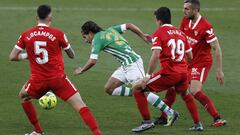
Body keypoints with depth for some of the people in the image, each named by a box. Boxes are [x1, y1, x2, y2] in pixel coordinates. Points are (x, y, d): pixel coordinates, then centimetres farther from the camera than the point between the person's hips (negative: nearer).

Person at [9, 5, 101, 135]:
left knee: (23, 96, 32)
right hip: (58, 79, -2)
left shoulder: (26, 35, 1)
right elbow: (72, 55, 6)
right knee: (80, 105, -2)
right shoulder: (58, 34, -5)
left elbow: (13, 57, 4)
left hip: (38, 80, 2)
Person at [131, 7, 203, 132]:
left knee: (137, 88, 4)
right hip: (183, 72, 6)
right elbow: (190, 56, 22)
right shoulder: (180, 32, 16)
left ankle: (147, 121, -1)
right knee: (185, 94, 35)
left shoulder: (158, 33, -2)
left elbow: (155, 56, -16)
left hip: (169, 73, -6)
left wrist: (148, 75, -11)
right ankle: (198, 124, 35)